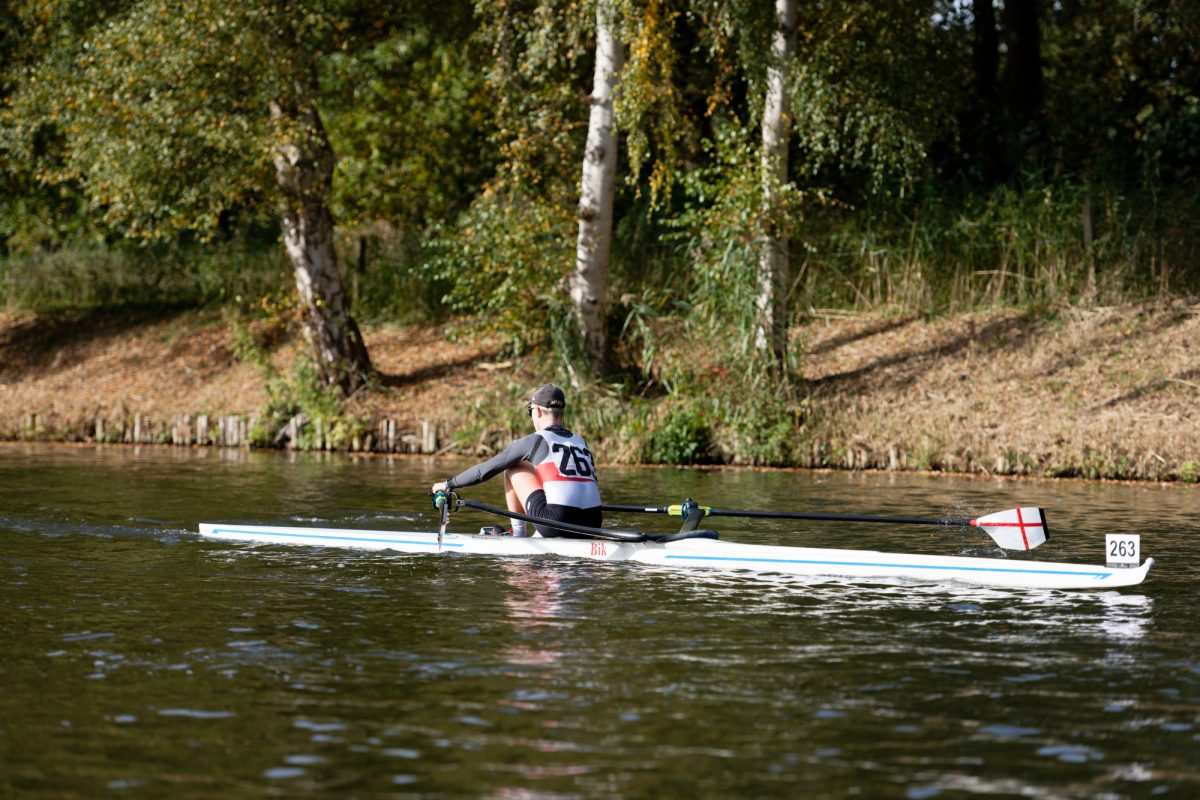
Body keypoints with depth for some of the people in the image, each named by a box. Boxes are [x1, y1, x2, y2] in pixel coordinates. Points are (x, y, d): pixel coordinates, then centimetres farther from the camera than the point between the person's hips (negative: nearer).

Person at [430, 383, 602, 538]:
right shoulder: (580, 442, 20)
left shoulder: (533, 441, 4)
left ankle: (518, 532, 17)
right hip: (592, 525, 5)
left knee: (513, 468, 14)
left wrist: (449, 484, 25)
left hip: (558, 525, -5)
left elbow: (485, 470, 10)